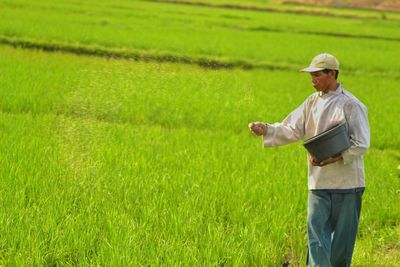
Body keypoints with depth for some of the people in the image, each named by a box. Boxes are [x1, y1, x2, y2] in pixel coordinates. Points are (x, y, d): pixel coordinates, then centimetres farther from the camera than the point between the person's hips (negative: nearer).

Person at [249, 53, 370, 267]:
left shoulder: (351, 105, -9)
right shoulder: (313, 102, 11)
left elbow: (361, 144, -12)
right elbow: (292, 129, 8)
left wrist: (332, 159, -23)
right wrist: (265, 130, -9)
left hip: (347, 182, -5)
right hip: (319, 182, 5)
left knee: (342, 236, 4)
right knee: (316, 231, -5)